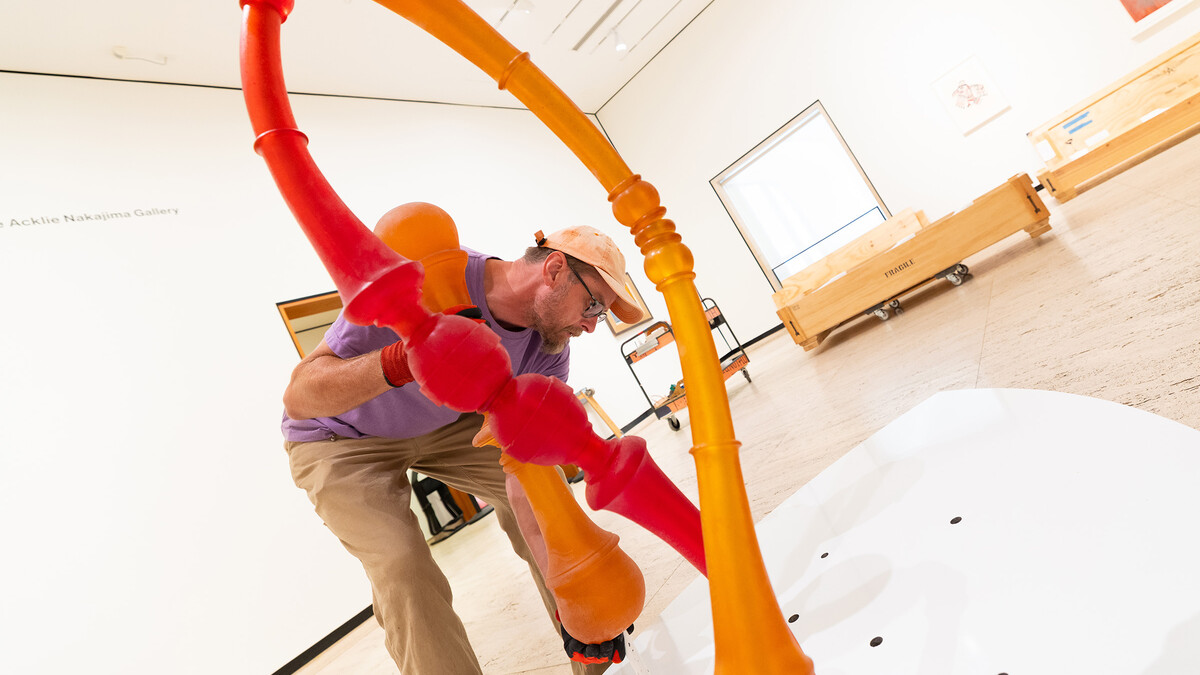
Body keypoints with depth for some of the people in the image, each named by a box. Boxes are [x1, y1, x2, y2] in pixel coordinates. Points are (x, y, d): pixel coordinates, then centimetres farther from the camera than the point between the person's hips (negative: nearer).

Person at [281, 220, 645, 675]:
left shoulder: (549, 349, -18)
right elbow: (299, 396, -36)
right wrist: (400, 361, -56)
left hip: (444, 423, 5)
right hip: (340, 439, -4)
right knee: (403, 569, -22)